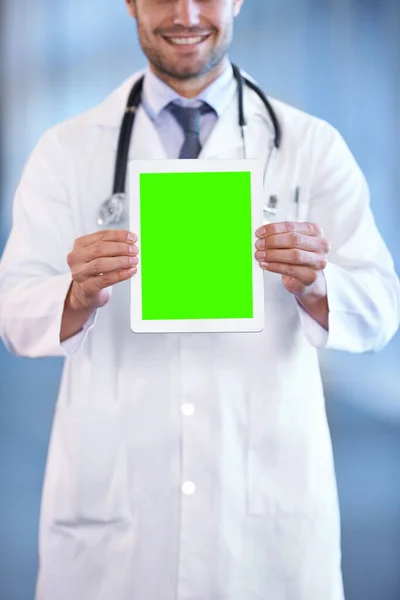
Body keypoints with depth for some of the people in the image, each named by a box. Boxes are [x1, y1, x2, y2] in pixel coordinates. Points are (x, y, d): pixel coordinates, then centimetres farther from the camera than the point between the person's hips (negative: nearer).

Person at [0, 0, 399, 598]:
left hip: (269, 496, 0)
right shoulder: (66, 150, 2)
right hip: (110, 493, 0)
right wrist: (79, 294, -26)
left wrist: (315, 285, -27)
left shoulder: (314, 145, 1)